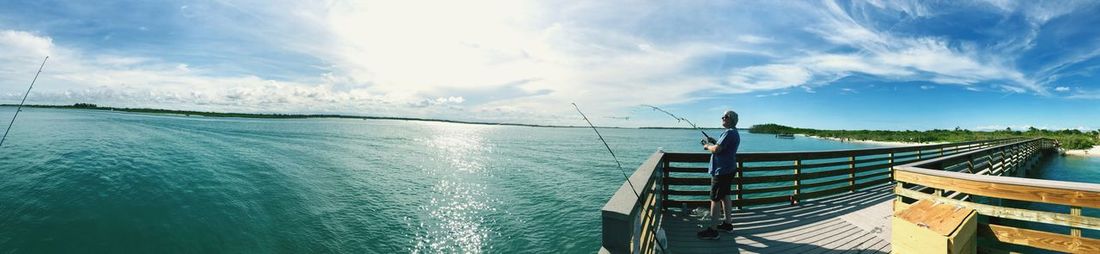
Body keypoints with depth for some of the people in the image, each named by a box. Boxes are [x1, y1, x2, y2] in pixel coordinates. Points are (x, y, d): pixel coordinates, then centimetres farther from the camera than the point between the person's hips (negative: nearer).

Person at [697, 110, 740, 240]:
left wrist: (707, 146, -7)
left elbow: (716, 150, -25)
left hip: (721, 171, -11)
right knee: (725, 196, 18)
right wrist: (714, 142, 11)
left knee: (715, 199, -7)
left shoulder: (729, 133, -19)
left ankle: (712, 230, -3)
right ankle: (728, 223, 28)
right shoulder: (734, 133, 15)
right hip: (729, 170, 11)